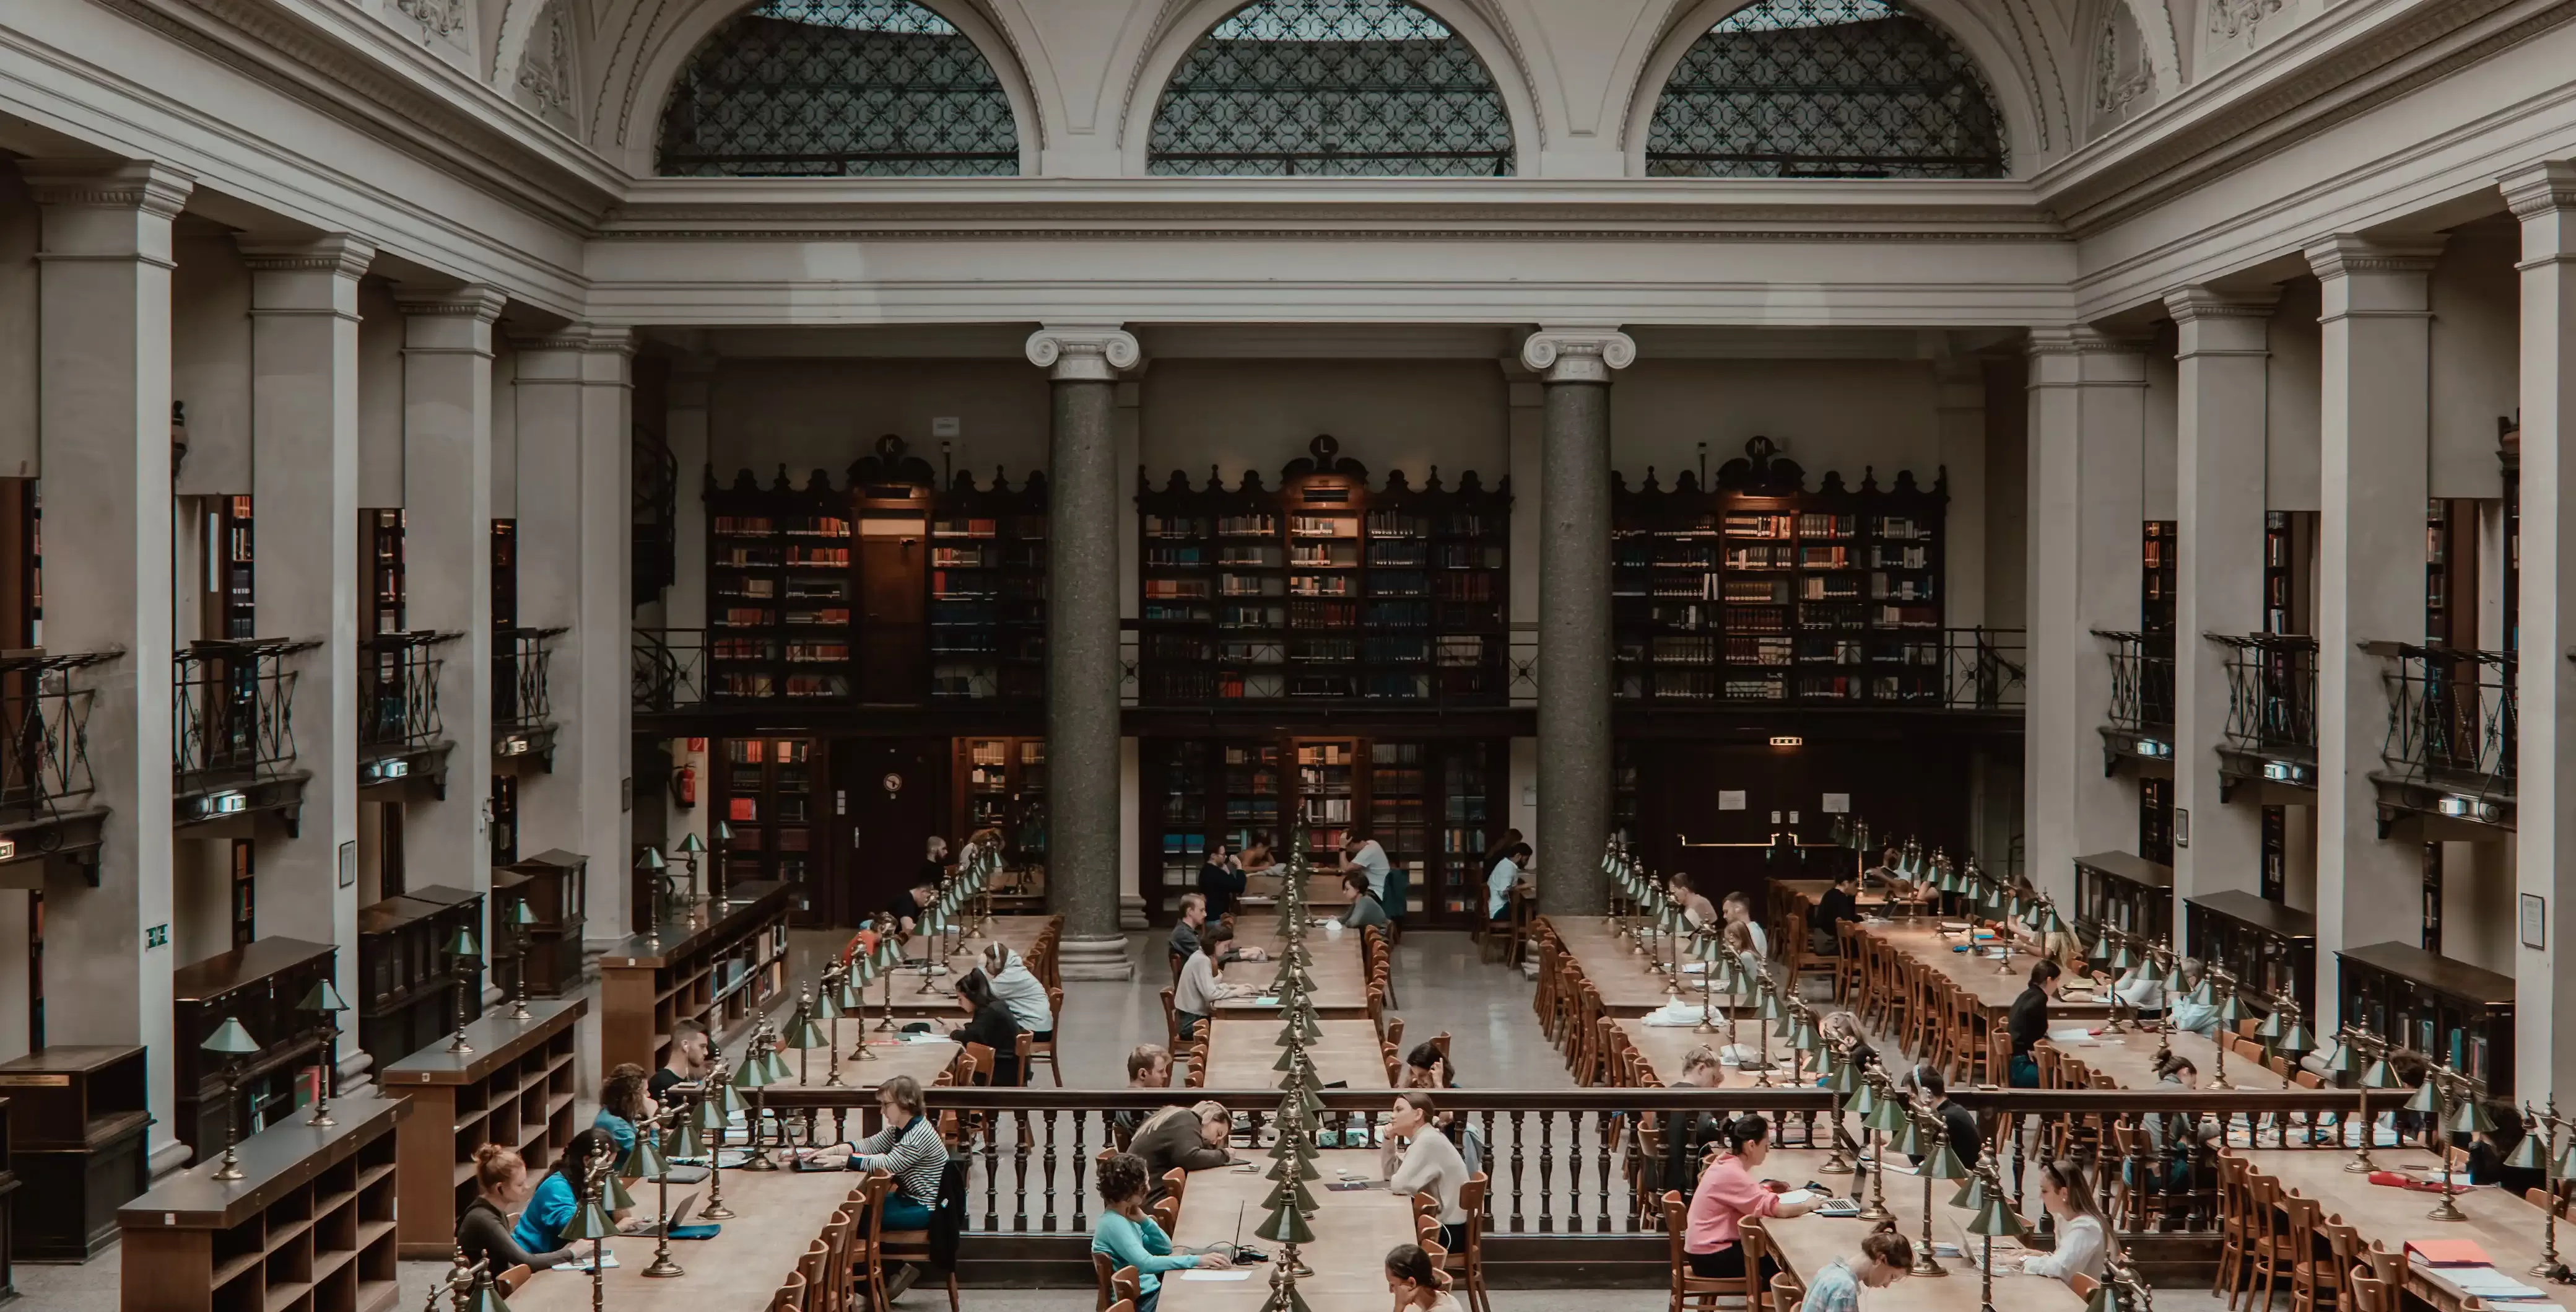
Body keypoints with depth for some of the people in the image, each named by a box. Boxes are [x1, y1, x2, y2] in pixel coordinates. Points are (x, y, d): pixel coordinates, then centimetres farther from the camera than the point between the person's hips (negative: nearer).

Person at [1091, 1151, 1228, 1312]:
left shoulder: (1125, 1218, 9)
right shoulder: (1113, 1223, -18)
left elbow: (1165, 1248, 14)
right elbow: (1146, 1263, -30)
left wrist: (1143, 1220, -2)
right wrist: (1196, 1260, -32)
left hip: (1151, 1291, 9)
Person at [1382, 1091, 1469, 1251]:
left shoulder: (1428, 1141, -21)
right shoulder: (1422, 1138, 10)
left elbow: (1400, 1185, -25)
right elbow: (1389, 1172, 15)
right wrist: (1389, 1139, 2)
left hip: (1450, 1231, -9)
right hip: (1440, 1221, 9)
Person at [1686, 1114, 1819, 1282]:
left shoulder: (1727, 1163, 5)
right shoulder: (1732, 1174, -24)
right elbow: (1779, 1210, -26)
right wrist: (1808, 1205, -9)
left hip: (1713, 1247, 9)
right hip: (1711, 1258, -9)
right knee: (1777, 1267, 0)